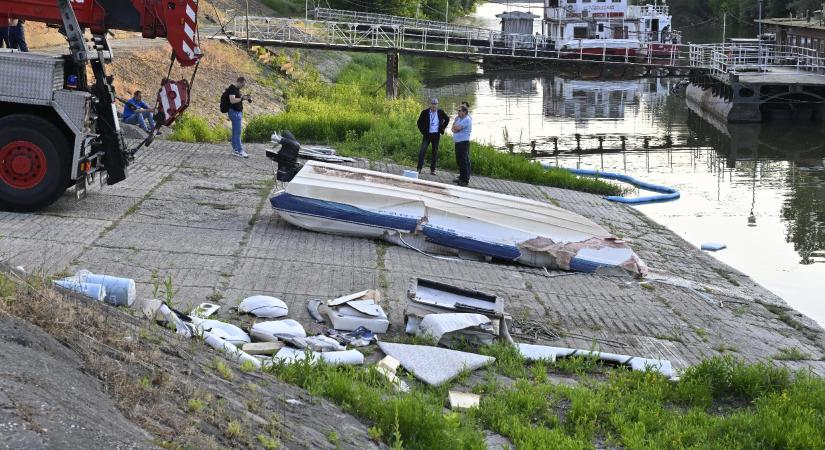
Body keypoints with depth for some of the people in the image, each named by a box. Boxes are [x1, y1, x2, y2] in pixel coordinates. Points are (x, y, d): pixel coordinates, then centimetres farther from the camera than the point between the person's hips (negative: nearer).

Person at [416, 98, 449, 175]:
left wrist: (443, 128, 8)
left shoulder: (440, 112, -1)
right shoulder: (425, 112, -6)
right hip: (427, 134, -2)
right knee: (422, 151, -13)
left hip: (436, 135, 2)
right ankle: (419, 168, -9)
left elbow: (447, 119, 16)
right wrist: (422, 131, -2)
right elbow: (419, 122, 5)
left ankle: (432, 169, 13)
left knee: (435, 153, 6)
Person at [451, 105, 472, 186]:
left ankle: (466, 180, -7)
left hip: (463, 142, -10)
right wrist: (455, 129, -9)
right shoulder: (459, 119, 17)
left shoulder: (467, 120, -12)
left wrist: (455, 122, 0)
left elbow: (457, 128, -19)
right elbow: (454, 129, 12)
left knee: (464, 161, -8)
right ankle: (461, 177, 24)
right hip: (458, 142, 10)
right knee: (459, 161, 15)